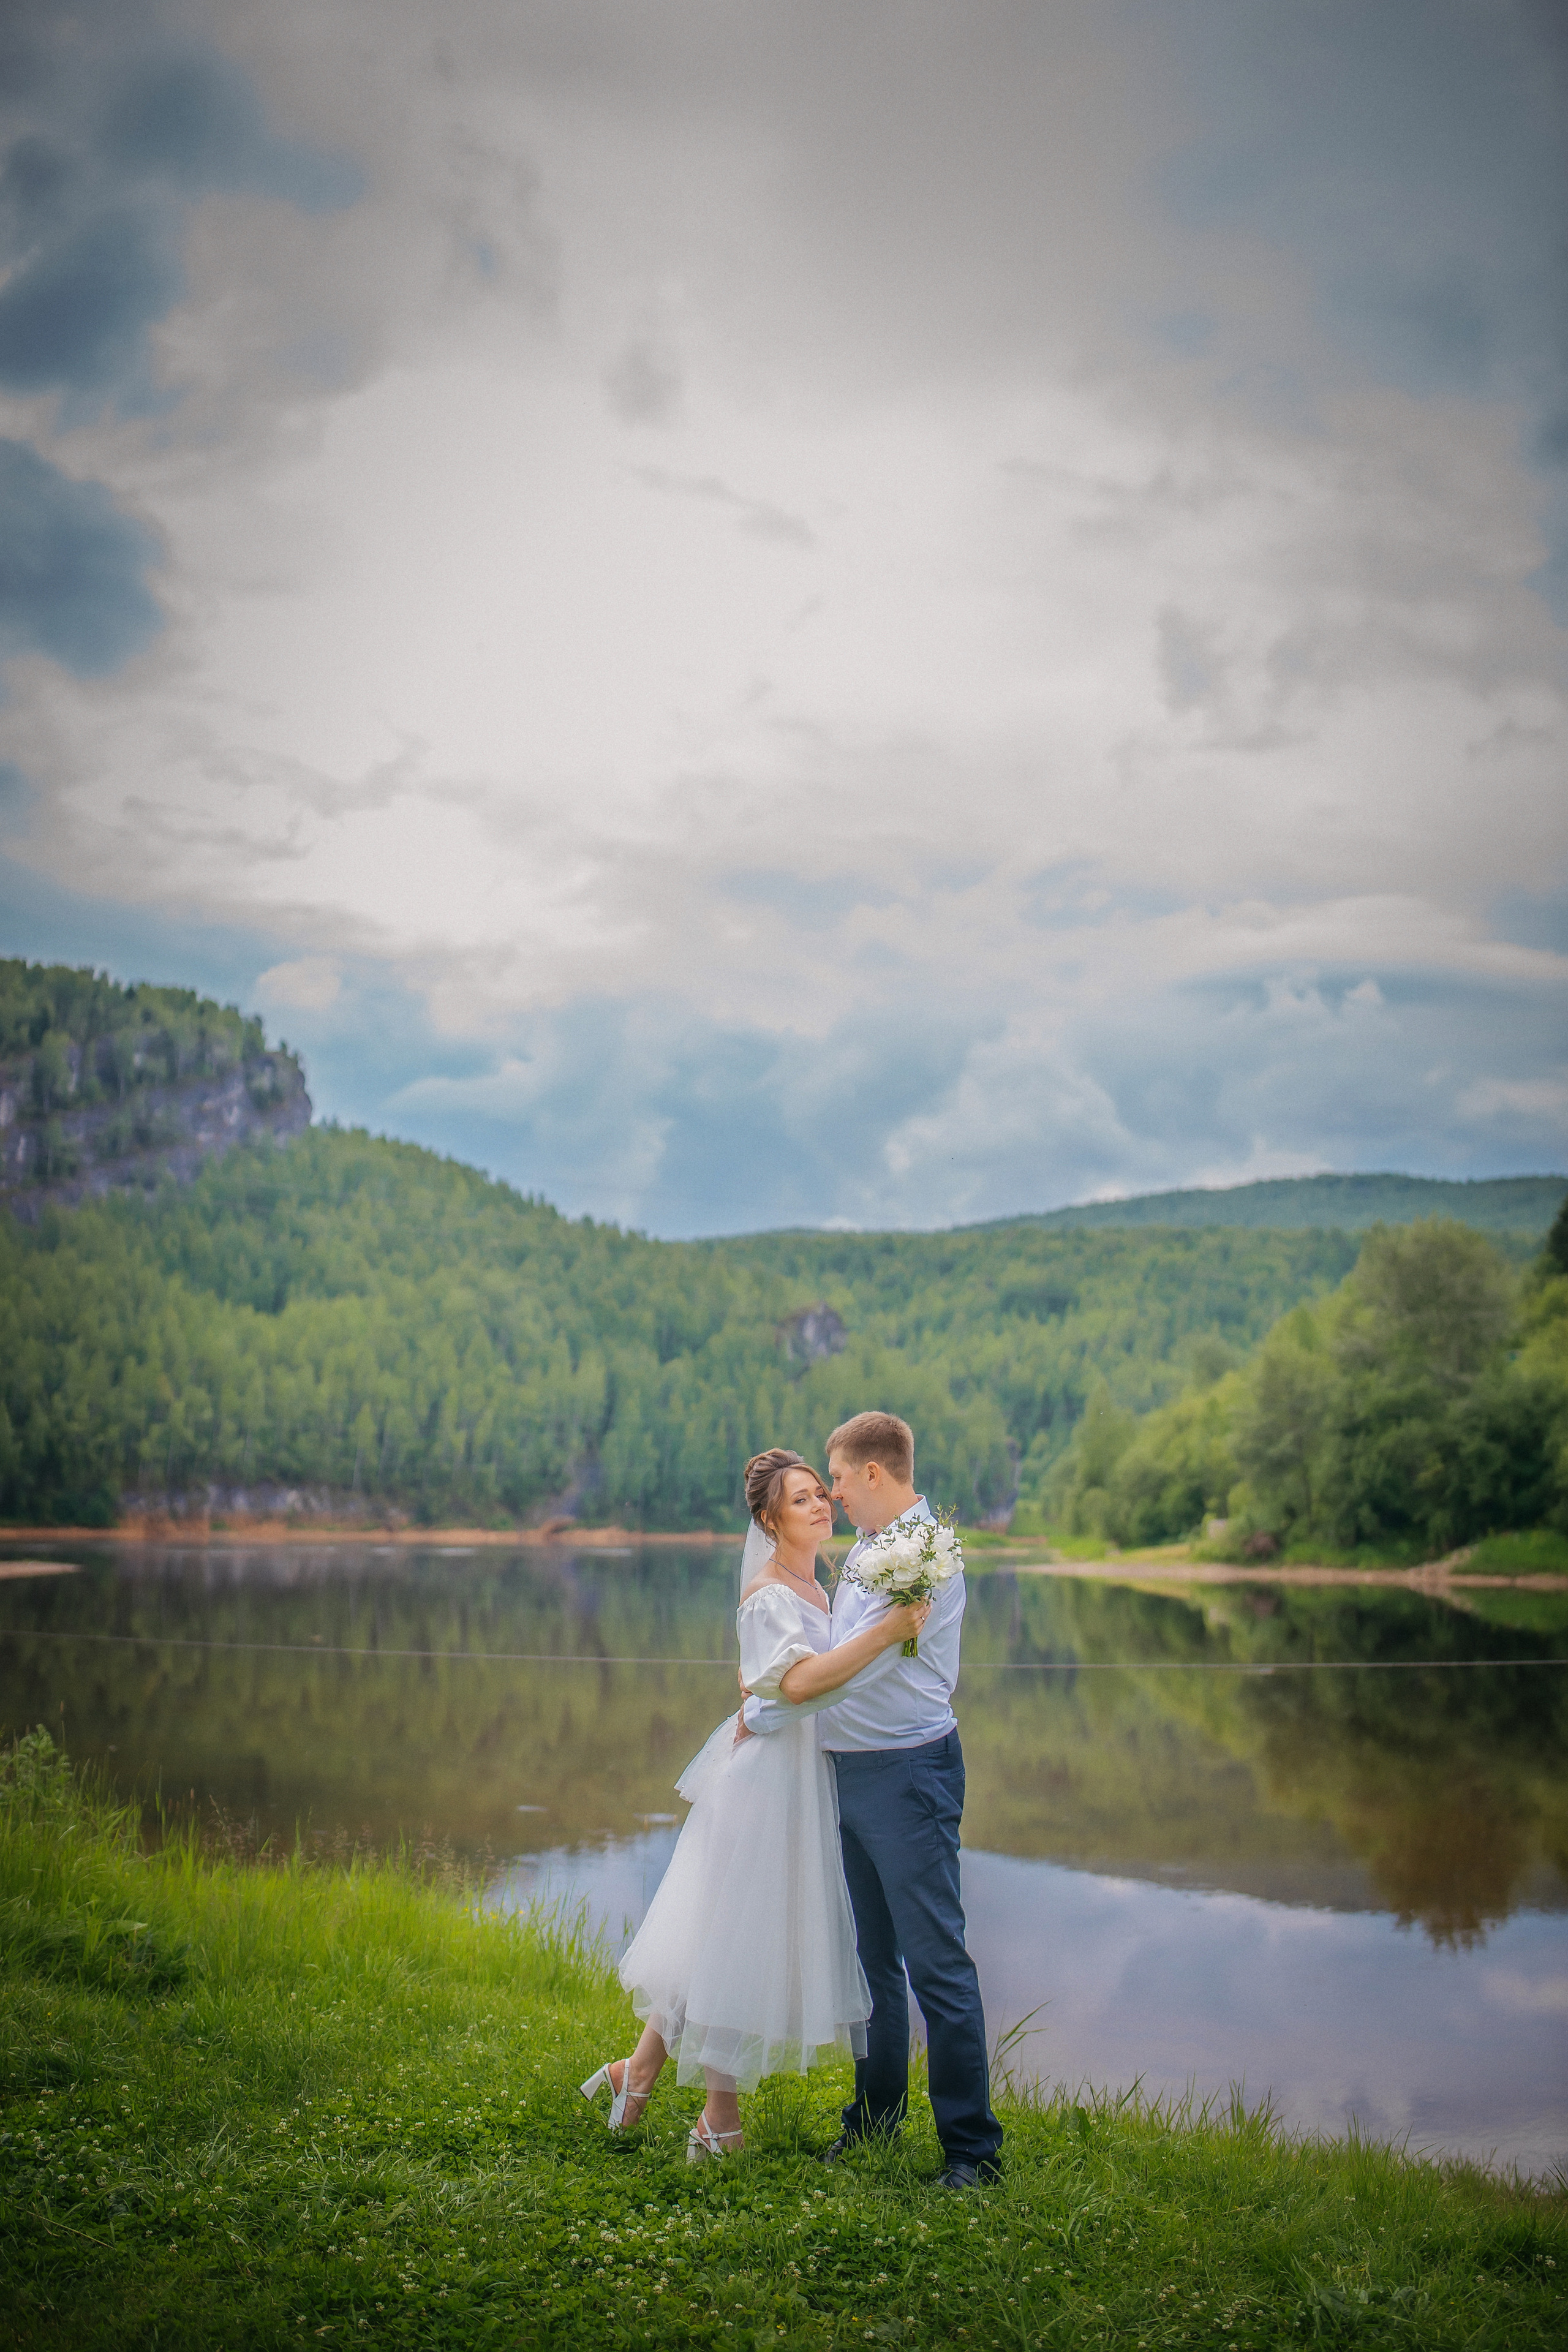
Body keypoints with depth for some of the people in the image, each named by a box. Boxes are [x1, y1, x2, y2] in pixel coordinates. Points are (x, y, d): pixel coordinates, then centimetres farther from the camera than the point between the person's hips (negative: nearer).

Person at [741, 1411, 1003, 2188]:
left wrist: (762, 1716, -11)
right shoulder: (865, 1549, 12)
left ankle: (972, 2145, 3)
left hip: (908, 1774, -9)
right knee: (870, 1955, 18)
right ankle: (876, 2114, 31)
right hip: (850, 1773, 9)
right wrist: (773, 1687, 7)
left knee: (935, 1960, -5)